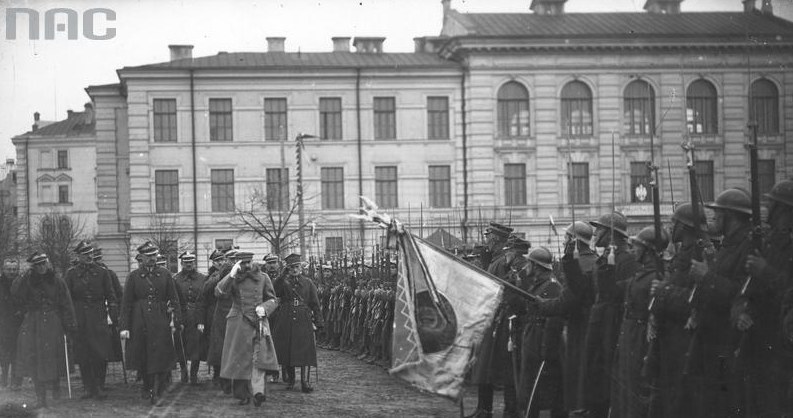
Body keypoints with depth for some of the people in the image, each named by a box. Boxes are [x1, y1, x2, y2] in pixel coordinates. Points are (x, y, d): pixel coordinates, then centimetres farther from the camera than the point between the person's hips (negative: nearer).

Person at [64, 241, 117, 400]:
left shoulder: (102, 272, 7)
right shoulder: (71, 273, 6)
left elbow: (110, 296, 7)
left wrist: (114, 316, -1)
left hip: (98, 317, 0)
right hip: (79, 319, 0)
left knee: (100, 354, -7)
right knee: (82, 355, 2)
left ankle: (97, 386, 3)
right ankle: (89, 388, 10)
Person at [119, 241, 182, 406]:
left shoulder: (165, 275, 6)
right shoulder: (134, 276, 3)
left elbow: (174, 300, 8)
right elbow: (126, 303, 1)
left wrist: (175, 321, 0)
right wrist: (124, 326, -5)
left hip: (160, 322, 0)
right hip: (140, 323, 0)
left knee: (160, 357, -6)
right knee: (142, 358, 8)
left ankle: (157, 393, -3)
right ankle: (147, 386, 30)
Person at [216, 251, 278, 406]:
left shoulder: (263, 278, 10)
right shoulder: (233, 279, 7)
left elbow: (272, 300, 14)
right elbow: (219, 291, -10)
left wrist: (264, 307, -7)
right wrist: (231, 275, -20)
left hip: (258, 323, 0)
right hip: (238, 325, 0)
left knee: (259, 357, -14)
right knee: (239, 359, 0)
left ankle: (258, 390, -23)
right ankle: (243, 395, 8)